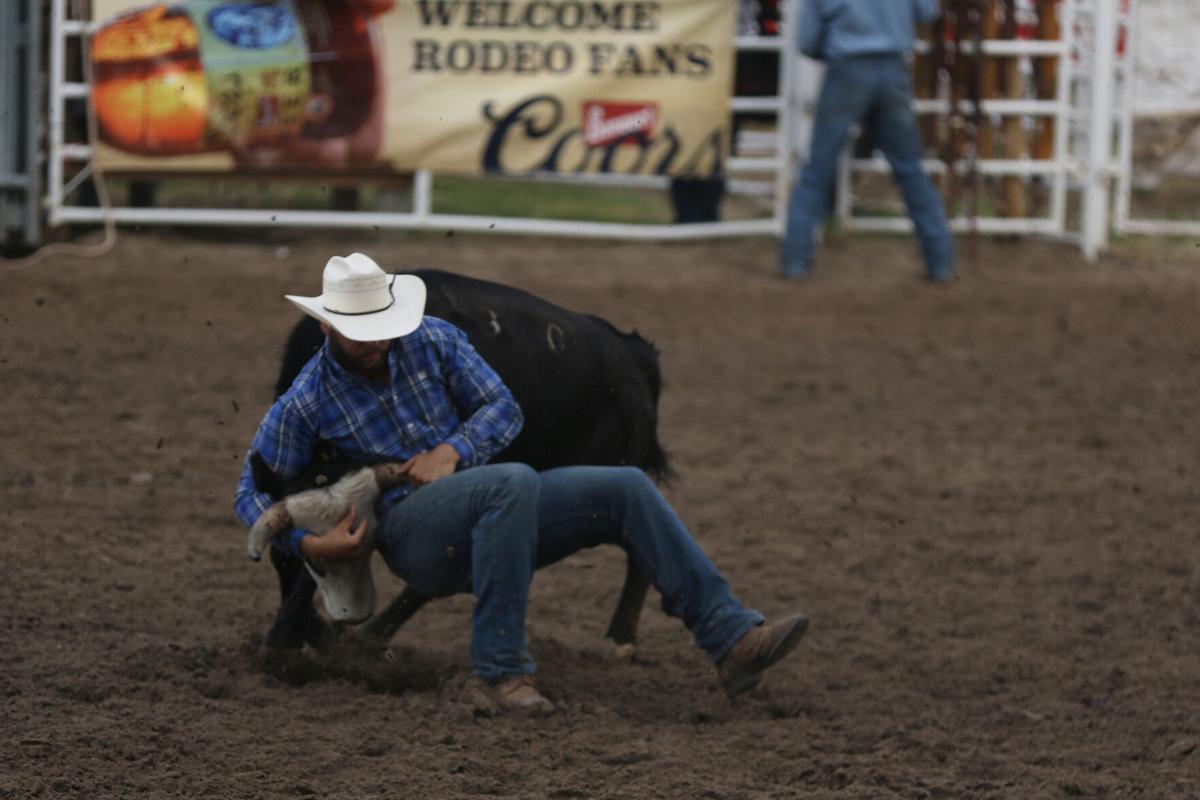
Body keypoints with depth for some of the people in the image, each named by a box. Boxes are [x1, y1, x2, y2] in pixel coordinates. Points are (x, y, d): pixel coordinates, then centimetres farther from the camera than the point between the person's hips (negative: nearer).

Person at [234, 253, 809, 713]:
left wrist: (451, 452, -15)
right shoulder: (307, 403, -3)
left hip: (490, 517, 5)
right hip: (414, 536, -5)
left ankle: (731, 638, -16)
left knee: (627, 490, -11)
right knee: (513, 484, -37)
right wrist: (307, 543, -15)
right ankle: (500, 666, -34)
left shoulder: (433, 340, 4)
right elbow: (252, 495, 3)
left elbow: (503, 410, 5)